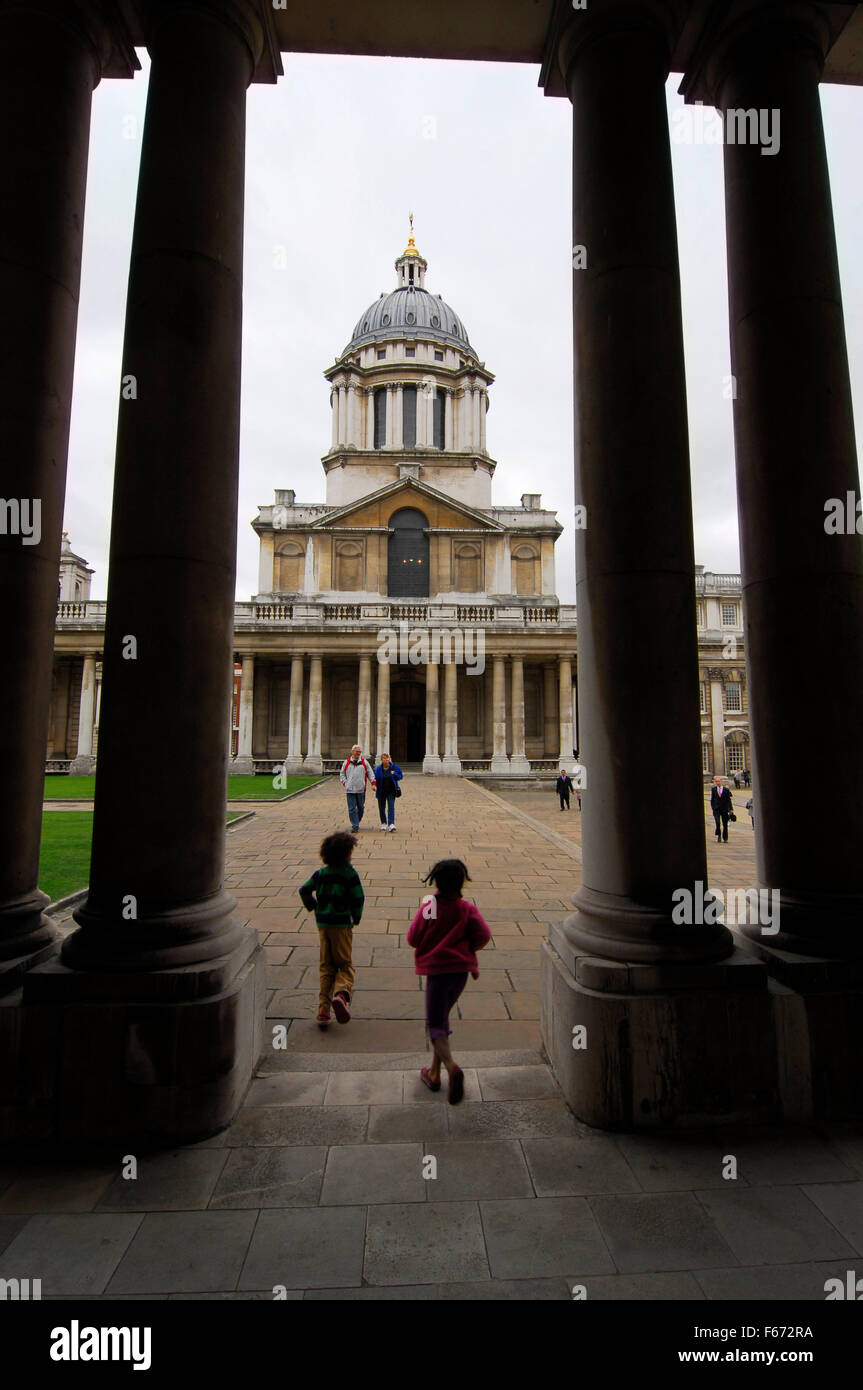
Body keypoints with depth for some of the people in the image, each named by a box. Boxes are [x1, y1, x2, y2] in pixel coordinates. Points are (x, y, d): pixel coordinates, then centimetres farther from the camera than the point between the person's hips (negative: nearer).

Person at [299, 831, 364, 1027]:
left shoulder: (321, 873, 2)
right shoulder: (350, 873, -11)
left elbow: (304, 890, 3)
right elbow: (358, 898, -12)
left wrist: (313, 909, 15)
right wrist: (355, 919, 4)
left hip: (323, 924, 4)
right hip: (342, 924, -4)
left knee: (326, 967, 13)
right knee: (345, 965, 6)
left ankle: (323, 1009, 7)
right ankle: (341, 993, -22)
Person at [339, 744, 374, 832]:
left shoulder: (364, 762, 7)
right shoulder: (346, 762, 6)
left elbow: (370, 773, 10)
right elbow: (342, 774, 14)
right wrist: (345, 783, 0)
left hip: (361, 789, 1)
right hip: (350, 790, -1)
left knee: (361, 807, 9)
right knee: (352, 809, -4)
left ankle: (357, 821, 30)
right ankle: (355, 826, -1)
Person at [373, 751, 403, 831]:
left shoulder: (393, 767, -2)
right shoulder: (378, 769, -3)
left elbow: (400, 776, 4)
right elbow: (375, 778, -5)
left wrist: (394, 774, -15)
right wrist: (374, 786, -23)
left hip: (391, 791, -1)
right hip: (381, 791, 1)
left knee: (391, 807, -10)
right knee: (382, 807, 11)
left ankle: (391, 824, -14)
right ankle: (383, 823, 27)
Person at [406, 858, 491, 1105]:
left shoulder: (429, 908, -11)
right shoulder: (467, 909, -5)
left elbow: (413, 939, -8)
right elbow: (483, 935, -11)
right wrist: (466, 947, 7)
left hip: (437, 969, -4)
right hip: (461, 970, 4)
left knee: (435, 1024, 2)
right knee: (441, 1018, 20)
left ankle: (451, 1066, -23)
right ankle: (435, 1072, 25)